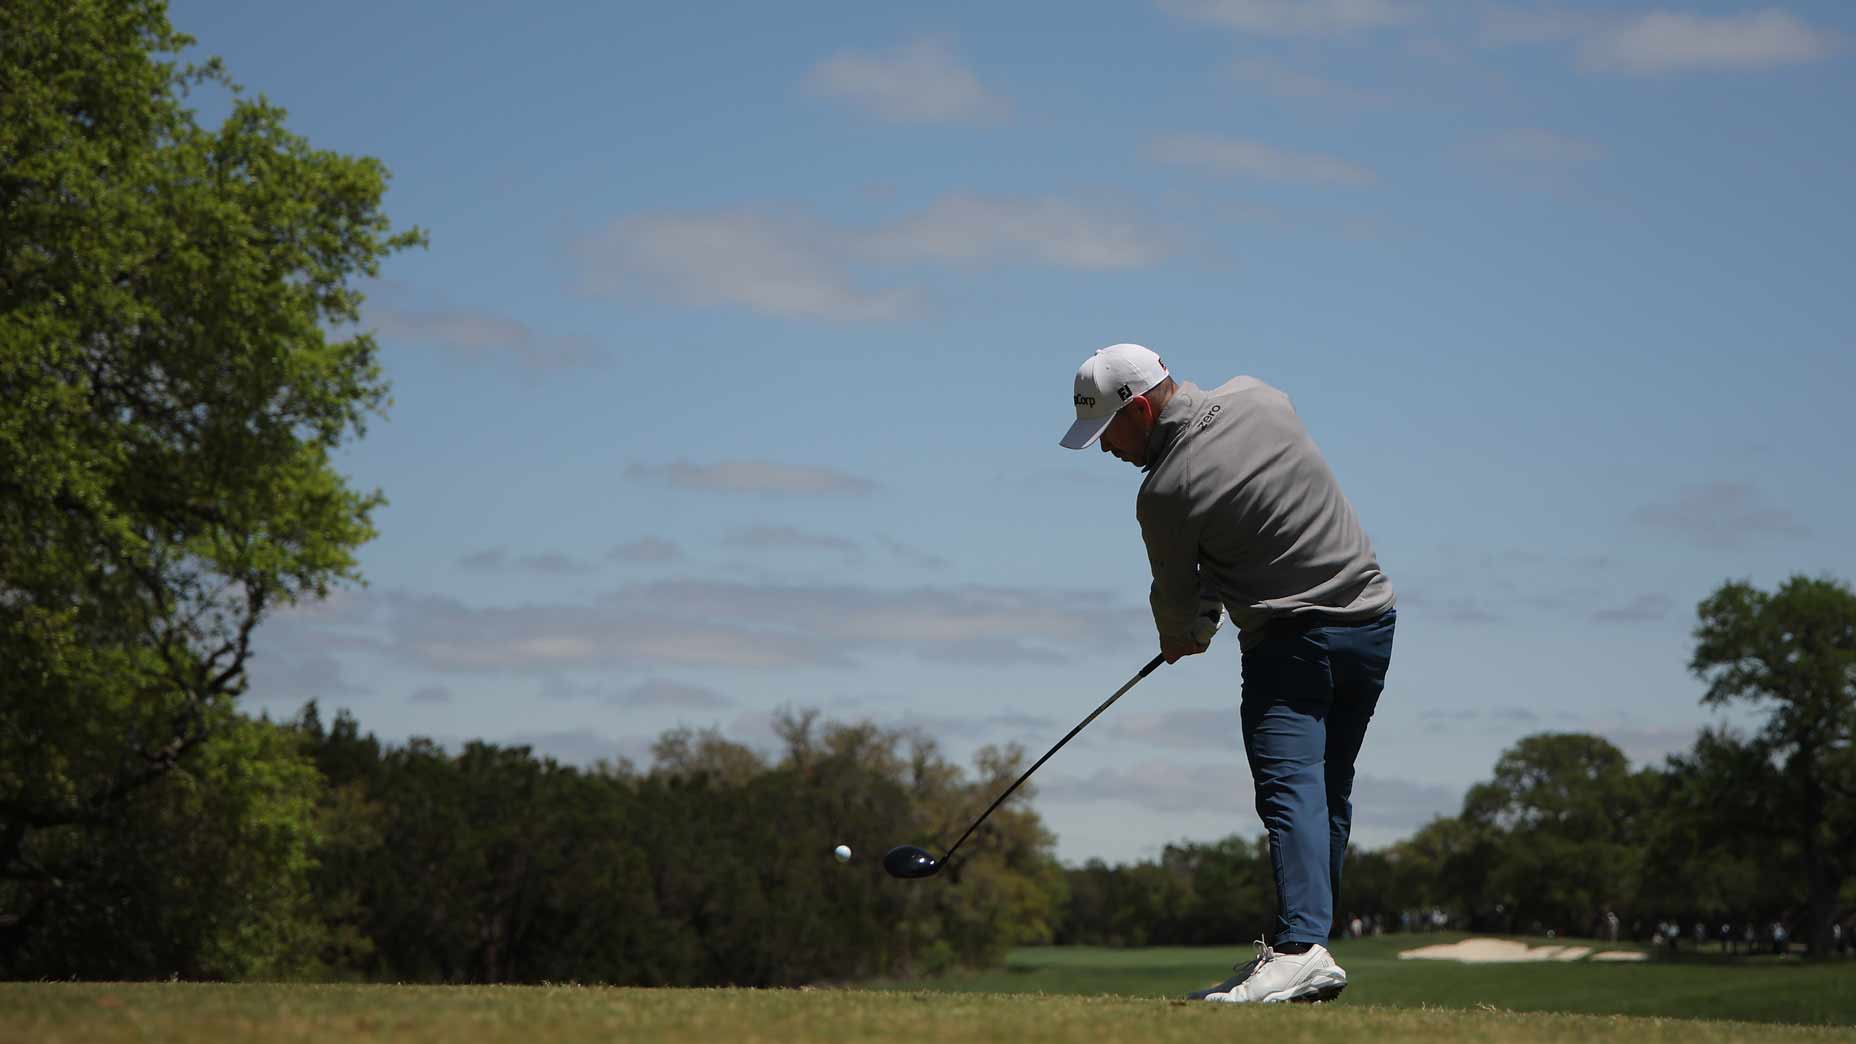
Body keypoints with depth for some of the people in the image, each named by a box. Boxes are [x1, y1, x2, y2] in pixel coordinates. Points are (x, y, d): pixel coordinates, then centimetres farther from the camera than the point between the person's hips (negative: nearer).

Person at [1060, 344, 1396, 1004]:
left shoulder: (1164, 493, -16)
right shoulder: (1258, 397, 2)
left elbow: (1175, 598, 0)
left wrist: (1181, 641, 24)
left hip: (1292, 641, -8)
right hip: (1372, 620, 8)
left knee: (1290, 789, -16)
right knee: (1329, 796, 10)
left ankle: (1302, 946, -31)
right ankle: (1303, 946, 12)